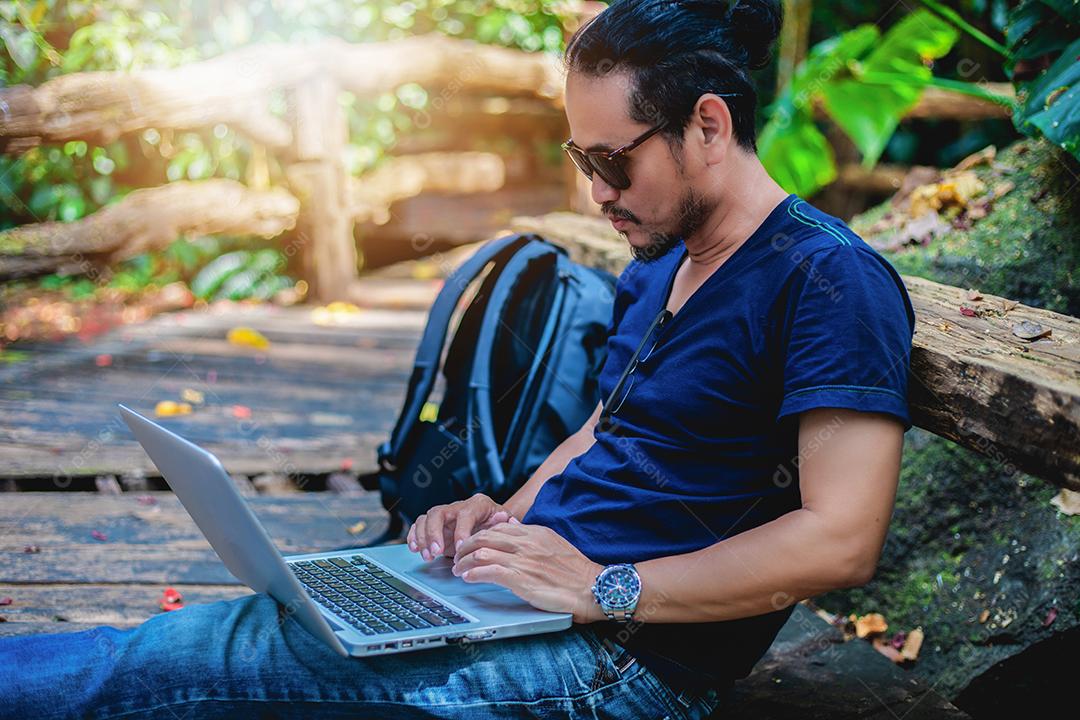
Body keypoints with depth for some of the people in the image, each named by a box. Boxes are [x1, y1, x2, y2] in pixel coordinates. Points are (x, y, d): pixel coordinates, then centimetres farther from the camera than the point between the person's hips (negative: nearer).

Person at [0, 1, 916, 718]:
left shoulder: (828, 278, -15)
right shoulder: (656, 265, 14)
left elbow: (841, 538, -22)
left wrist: (603, 587, -21)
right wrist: (508, 516, 4)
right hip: (521, 590, 8)